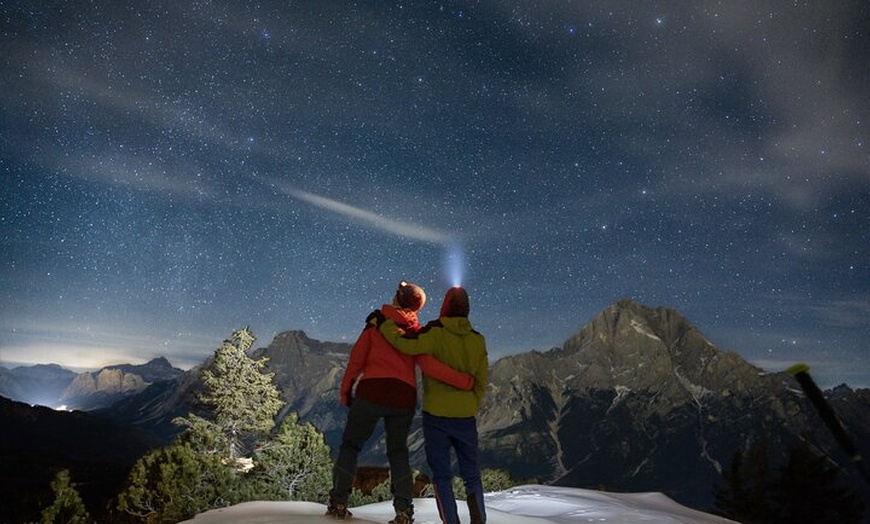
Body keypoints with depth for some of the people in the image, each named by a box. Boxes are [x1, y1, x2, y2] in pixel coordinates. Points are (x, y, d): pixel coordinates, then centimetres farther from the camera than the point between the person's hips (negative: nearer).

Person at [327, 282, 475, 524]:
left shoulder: (376, 322, 4)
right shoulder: (416, 331, 6)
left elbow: (356, 359, 2)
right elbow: (428, 366, -7)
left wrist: (345, 389, 12)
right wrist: (464, 381, -6)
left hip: (371, 391, -2)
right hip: (404, 397, 2)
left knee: (350, 445, 15)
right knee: (398, 451, 18)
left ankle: (338, 503, 11)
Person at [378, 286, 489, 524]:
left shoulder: (435, 333, -11)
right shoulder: (478, 340, 3)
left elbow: (407, 344, -25)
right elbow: (481, 382, 8)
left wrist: (384, 323, -11)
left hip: (436, 415, -3)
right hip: (466, 417, 3)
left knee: (441, 475, 7)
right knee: (472, 475, 14)